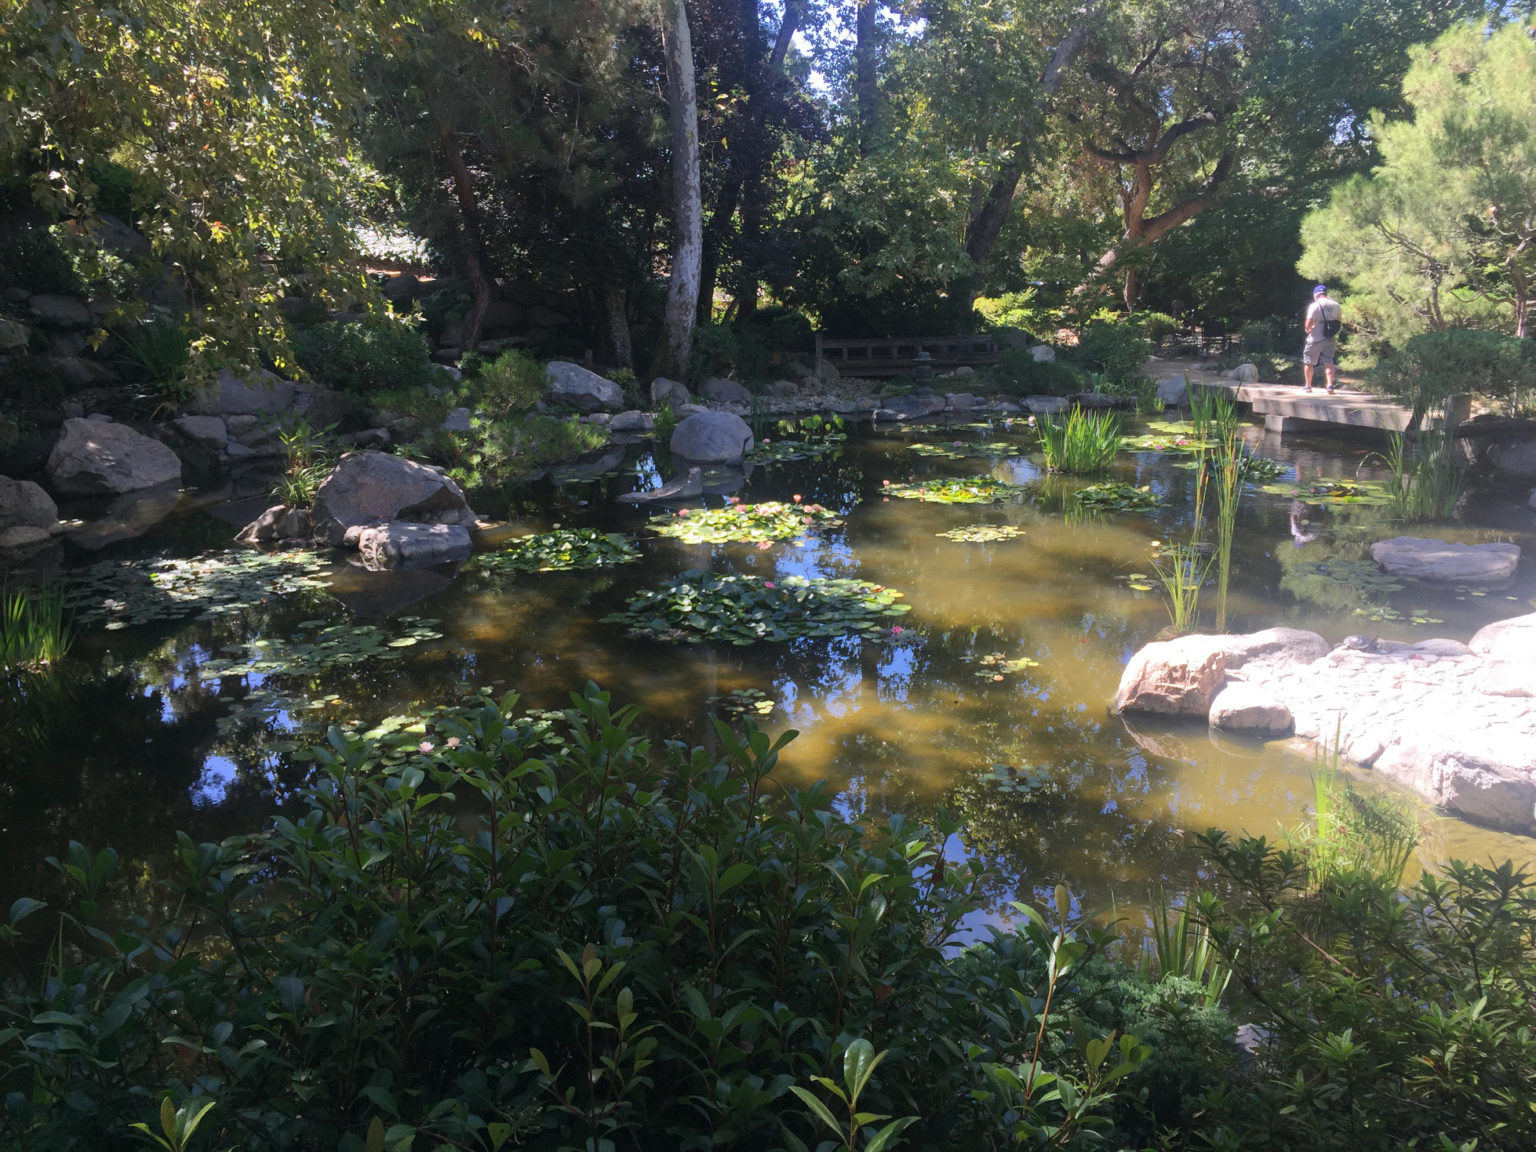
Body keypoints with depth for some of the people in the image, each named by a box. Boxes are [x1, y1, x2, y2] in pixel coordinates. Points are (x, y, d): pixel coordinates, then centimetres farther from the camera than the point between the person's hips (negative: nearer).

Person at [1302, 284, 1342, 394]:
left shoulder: (1315, 306, -14)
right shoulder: (1335, 305, 3)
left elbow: (1308, 325, -18)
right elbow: (1339, 320, 12)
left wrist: (1308, 329, 3)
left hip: (1315, 339, -4)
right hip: (1330, 339, 4)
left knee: (1308, 362, 10)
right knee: (1329, 362, 5)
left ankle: (1308, 386, 16)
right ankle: (1330, 386, -8)